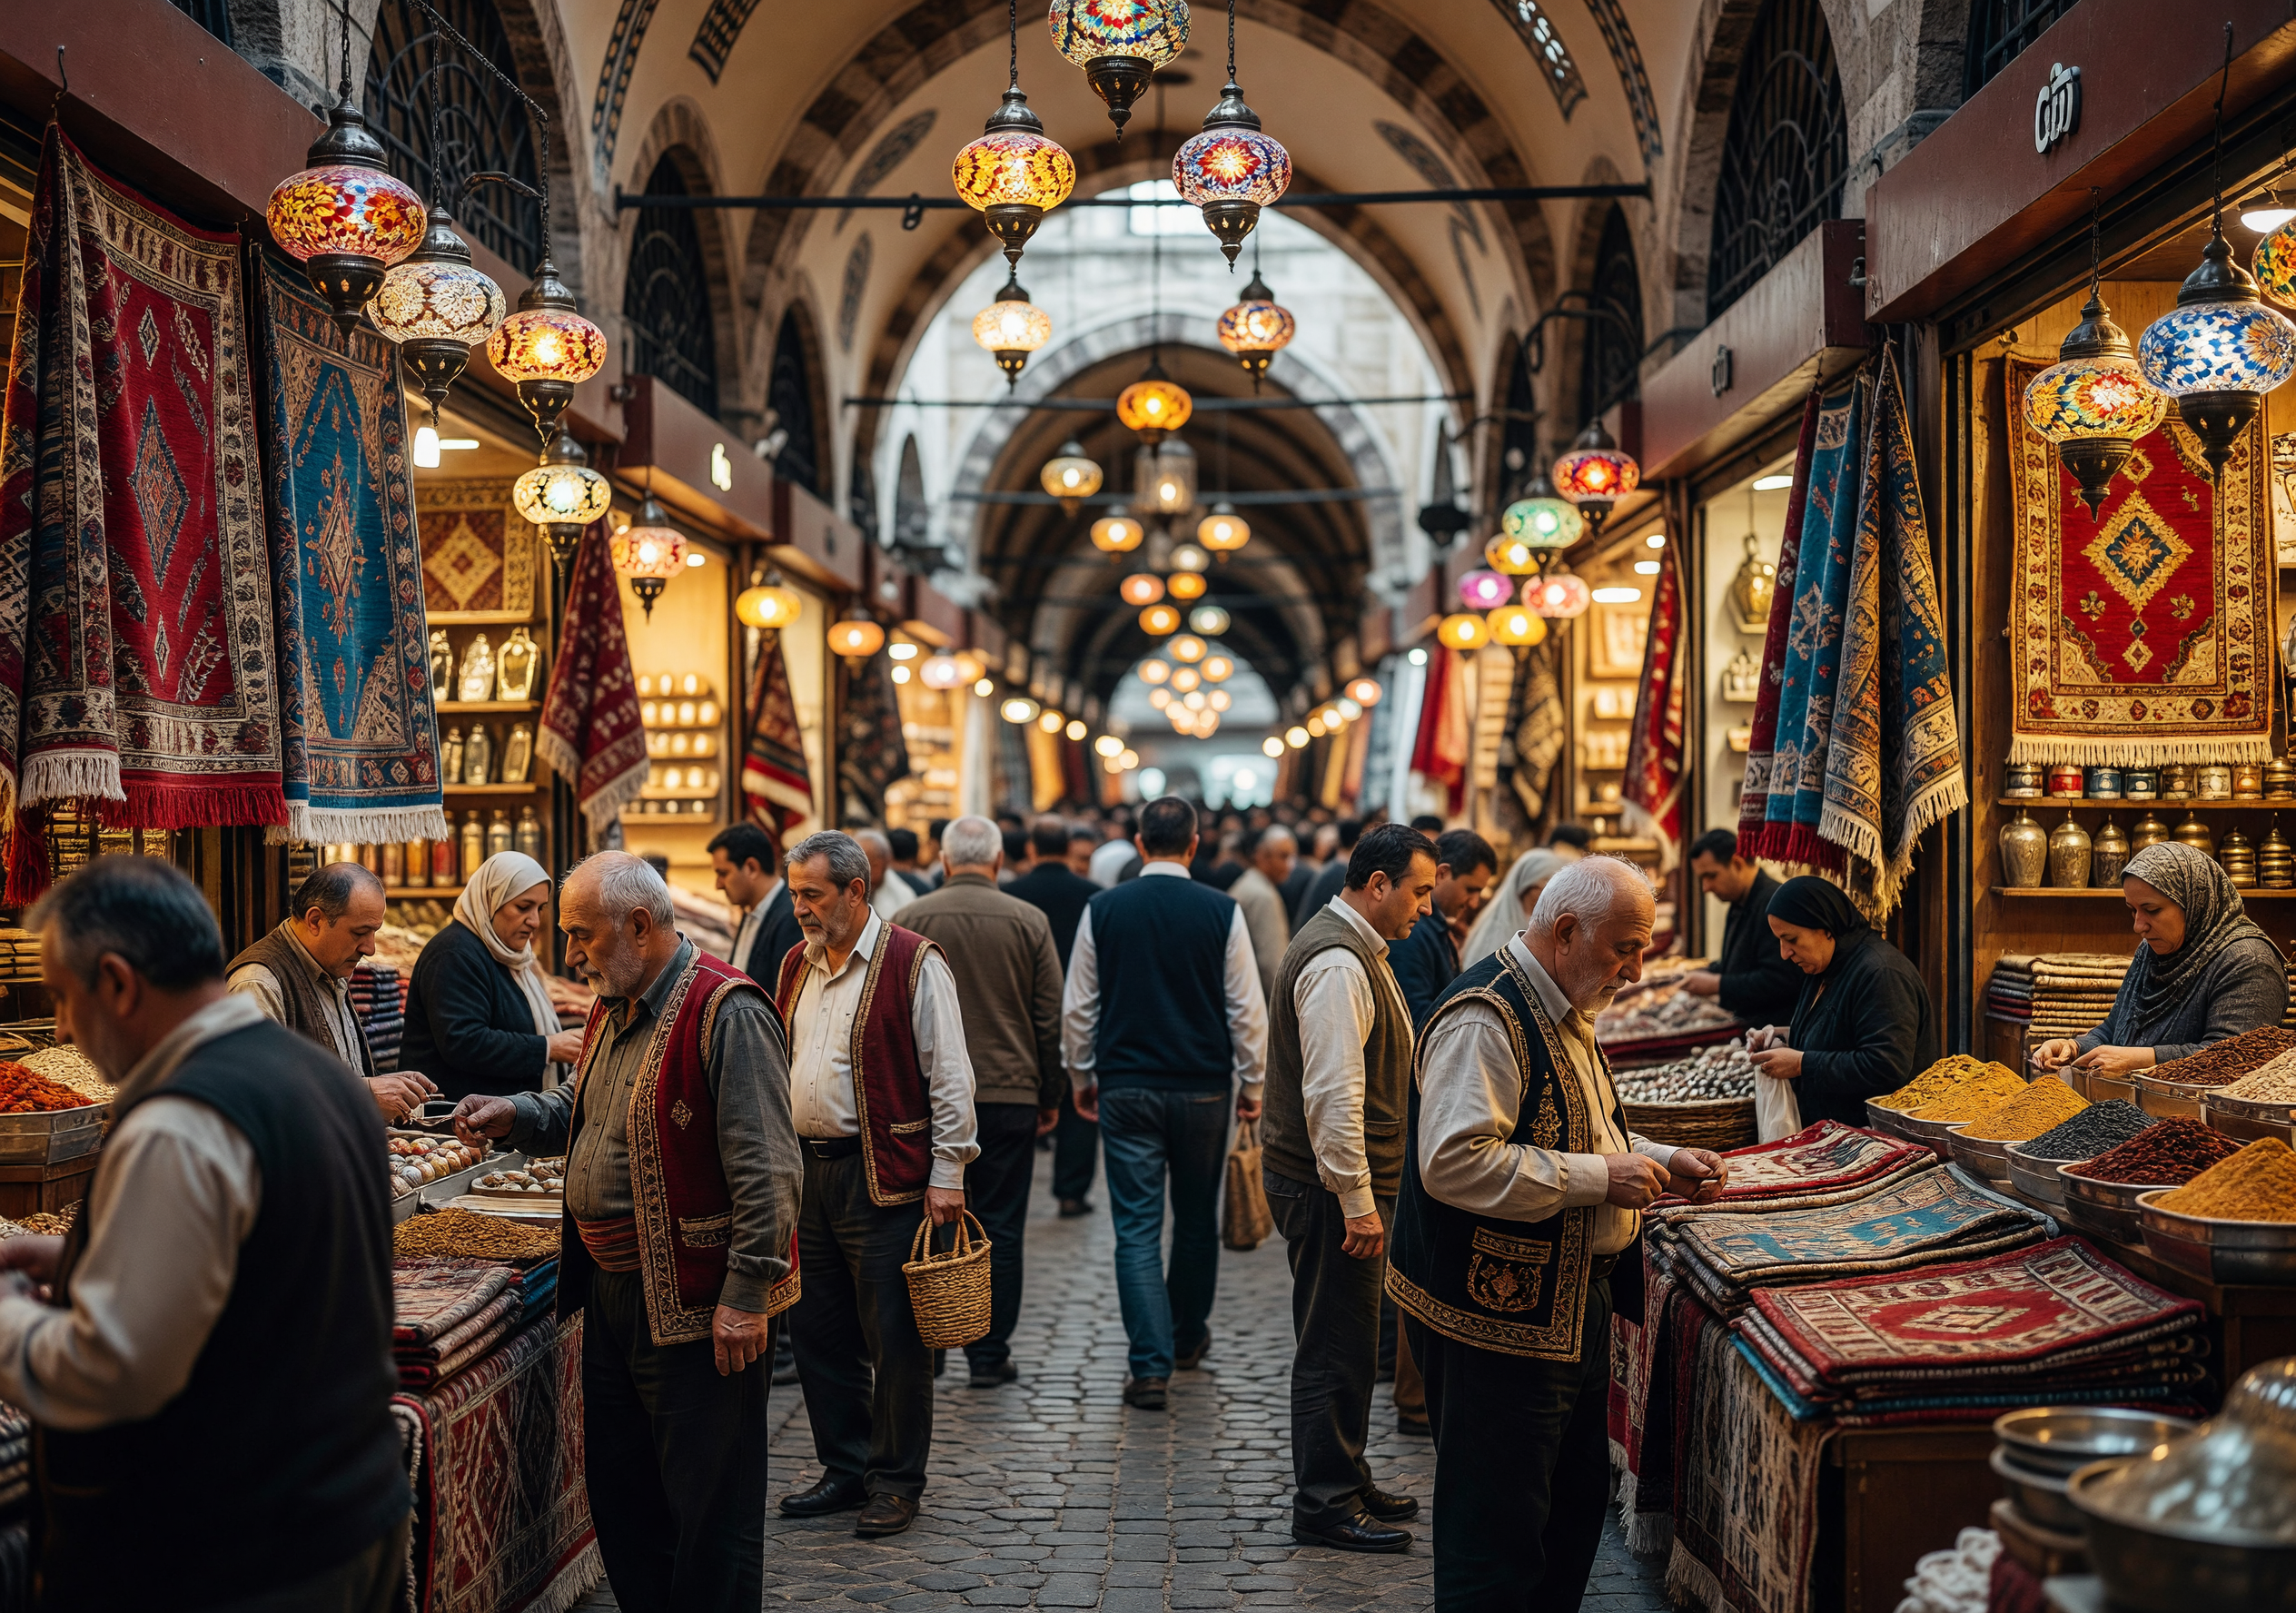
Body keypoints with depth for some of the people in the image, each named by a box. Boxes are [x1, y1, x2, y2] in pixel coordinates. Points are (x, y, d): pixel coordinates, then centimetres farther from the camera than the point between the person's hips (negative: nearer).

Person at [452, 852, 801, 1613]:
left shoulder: (724, 1011, -19)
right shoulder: (614, 1008, 12)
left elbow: (765, 1169, -21)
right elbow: (583, 1112, 27)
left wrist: (746, 1293, -22)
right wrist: (516, 1115, 7)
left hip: (698, 1302, -9)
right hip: (611, 1289, 10)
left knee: (708, 1502, 2)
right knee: (618, 1485, 19)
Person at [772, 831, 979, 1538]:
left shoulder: (912, 963, -9)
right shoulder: (797, 965, 13)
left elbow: (949, 1076, -10)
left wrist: (946, 1174, -13)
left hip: (883, 1179, -7)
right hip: (806, 1174, 7)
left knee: (893, 1339, 1)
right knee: (817, 1331, 13)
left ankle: (897, 1481, 14)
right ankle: (845, 1467, 28)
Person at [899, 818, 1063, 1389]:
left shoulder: (909, 920, -1)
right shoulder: (1030, 921, -1)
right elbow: (1050, 1018, 2)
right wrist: (1050, 1095, 11)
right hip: (1010, 1095, 0)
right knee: (999, 1229, 5)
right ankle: (990, 1354, 9)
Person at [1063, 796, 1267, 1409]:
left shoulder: (1102, 909, -2)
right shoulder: (1222, 911, -5)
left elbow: (1077, 1008, 4)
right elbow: (1247, 1009, -2)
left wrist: (1082, 1077, 17)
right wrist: (1251, 1083, 9)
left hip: (1125, 1089, 0)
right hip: (1202, 1088, 1)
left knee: (1137, 1228, 1)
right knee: (1197, 1220, 17)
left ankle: (1151, 1365, -6)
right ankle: (1188, 1338, 33)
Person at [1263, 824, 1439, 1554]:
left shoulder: (1356, 950, 14)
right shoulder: (1337, 963, -20)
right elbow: (1332, 1095, -25)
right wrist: (1358, 1204, -23)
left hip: (1345, 1185, 11)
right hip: (1333, 1189, -11)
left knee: (1345, 1342, 18)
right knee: (1336, 1348, -1)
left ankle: (1345, 1483, 30)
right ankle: (1325, 1505, 9)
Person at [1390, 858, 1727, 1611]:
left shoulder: (1562, 1012, 14)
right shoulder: (1484, 1020, -21)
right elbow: (1454, 1163, -30)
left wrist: (1663, 1162, 8)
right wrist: (1599, 1178, -25)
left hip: (1569, 1305, 11)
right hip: (1496, 1317, -11)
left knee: (1576, 1505, 20)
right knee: (1498, 1538, -1)